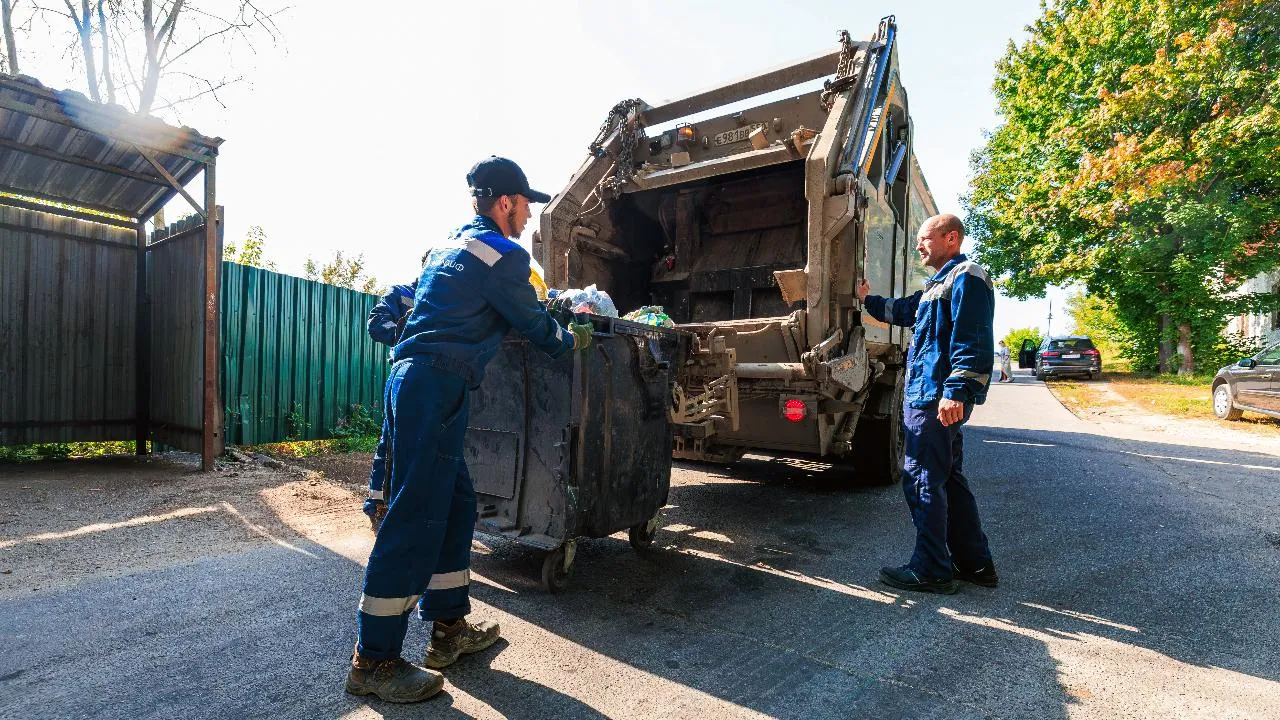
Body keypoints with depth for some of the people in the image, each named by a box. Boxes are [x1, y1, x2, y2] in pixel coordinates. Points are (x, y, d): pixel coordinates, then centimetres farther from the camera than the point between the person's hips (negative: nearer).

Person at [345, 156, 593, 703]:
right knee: (416, 518, -5)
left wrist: (551, 305, 40)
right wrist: (575, 339, 21)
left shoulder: (452, 244, 22)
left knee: (454, 504, 15)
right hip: (435, 388, -10)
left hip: (412, 379, 10)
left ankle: (448, 627, 26)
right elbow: (536, 328, 2)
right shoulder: (504, 255, -7)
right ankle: (374, 662, 7)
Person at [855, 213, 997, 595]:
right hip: (931, 396, 11)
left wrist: (956, 391, -28)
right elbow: (902, 310, 40)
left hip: (936, 397, -11)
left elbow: (972, 341, -21)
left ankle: (931, 570, 4)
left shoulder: (966, 278, -9)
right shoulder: (939, 284, 22)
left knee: (922, 481, -5)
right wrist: (868, 299, 42)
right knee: (949, 479, 15)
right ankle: (974, 563, 24)